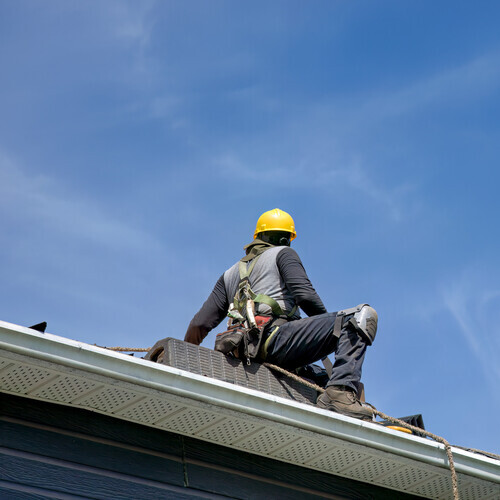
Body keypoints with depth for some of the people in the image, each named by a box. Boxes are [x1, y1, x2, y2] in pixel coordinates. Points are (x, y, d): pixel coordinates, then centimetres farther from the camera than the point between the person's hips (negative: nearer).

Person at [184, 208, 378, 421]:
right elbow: (304, 294, -4)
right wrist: (329, 322, 11)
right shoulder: (283, 253, 15)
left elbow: (200, 323, 24)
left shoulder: (230, 274, 32)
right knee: (363, 316, -13)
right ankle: (340, 392, -32)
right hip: (276, 335, -7)